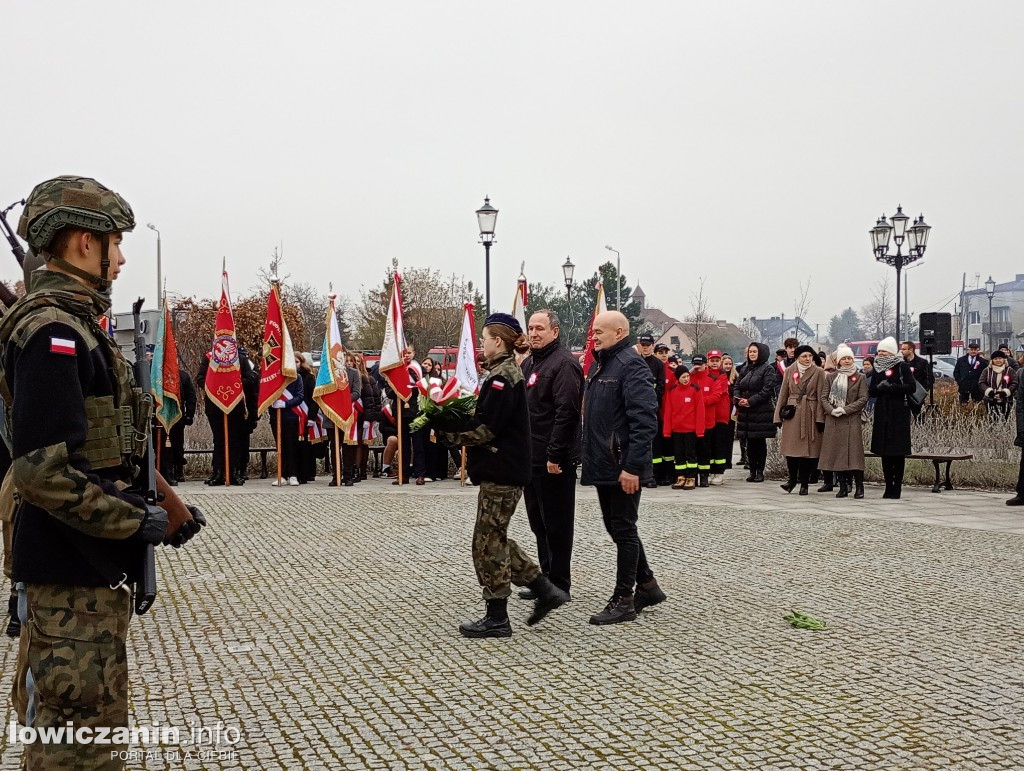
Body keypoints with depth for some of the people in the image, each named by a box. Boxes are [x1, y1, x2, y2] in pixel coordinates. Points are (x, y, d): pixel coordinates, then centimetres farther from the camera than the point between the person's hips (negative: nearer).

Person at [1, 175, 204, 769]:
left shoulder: (72, 321, 13)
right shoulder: (54, 330, -19)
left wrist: (160, 498, 6)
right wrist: (142, 522, -19)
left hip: (91, 564, 10)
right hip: (76, 570, -10)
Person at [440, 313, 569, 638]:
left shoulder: (502, 376, -16)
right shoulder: (510, 372, 15)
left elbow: (485, 427, -21)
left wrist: (445, 427, -13)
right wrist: (453, 422, 2)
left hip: (500, 471, -10)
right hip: (506, 468, 10)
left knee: (488, 543, -1)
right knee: (496, 539, 17)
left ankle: (497, 618, 8)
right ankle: (545, 590, 20)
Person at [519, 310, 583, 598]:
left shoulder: (564, 363, -13)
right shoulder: (528, 363, 16)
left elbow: (566, 412, -22)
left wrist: (555, 455, -24)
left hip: (554, 460, -9)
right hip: (531, 456, 9)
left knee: (556, 523, 0)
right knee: (538, 521, 15)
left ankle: (558, 584, 10)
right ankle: (547, 577, 26)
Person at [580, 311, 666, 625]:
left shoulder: (631, 365, -14)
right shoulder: (598, 366, 15)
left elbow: (645, 420, -21)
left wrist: (633, 466, -24)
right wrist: (589, 457, 17)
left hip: (623, 468, -10)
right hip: (602, 465, 10)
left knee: (624, 530, 0)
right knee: (616, 528, 16)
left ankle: (624, 600, 9)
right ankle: (647, 585, 30)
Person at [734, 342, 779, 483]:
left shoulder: (768, 369, -3)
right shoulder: (745, 369, 16)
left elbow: (768, 390, -12)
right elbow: (737, 386, 16)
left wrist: (750, 401, -17)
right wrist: (738, 399, -5)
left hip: (762, 412, -6)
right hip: (746, 412, 6)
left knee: (760, 442, -1)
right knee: (750, 443, 7)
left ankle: (760, 472, 6)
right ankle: (752, 471, 13)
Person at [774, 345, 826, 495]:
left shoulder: (818, 372, 2)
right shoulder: (790, 371, 8)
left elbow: (820, 397, -1)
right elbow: (783, 394, 10)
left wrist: (820, 418, -8)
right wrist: (778, 416, 6)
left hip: (810, 414, -2)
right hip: (792, 414, 2)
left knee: (808, 449, 0)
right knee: (791, 448, 0)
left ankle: (804, 484, 10)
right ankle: (792, 479, 18)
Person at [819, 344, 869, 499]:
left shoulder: (860, 378, 6)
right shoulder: (830, 377, 12)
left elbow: (863, 399, -2)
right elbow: (823, 397, 7)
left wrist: (845, 410, -11)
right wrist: (831, 410, -11)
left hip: (852, 420, -2)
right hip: (833, 421, 3)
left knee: (854, 453, -8)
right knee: (836, 453, 1)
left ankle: (859, 487, -3)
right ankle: (843, 486, 9)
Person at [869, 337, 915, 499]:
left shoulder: (903, 367, -2)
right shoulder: (877, 369, 13)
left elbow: (912, 387, -9)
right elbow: (871, 391, 12)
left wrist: (892, 387, -16)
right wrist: (879, 388, -9)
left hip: (899, 414, -5)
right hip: (882, 414, 5)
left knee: (898, 452, -3)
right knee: (885, 452, 4)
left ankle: (897, 488, 1)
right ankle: (888, 487, 9)